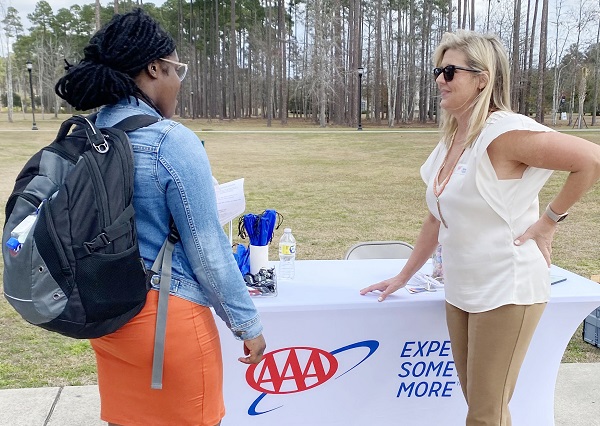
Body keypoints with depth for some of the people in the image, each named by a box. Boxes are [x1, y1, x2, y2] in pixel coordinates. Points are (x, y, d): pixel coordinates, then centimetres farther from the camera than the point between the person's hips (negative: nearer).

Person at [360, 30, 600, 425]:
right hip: (461, 291, 8)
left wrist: (549, 220, -15)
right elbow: (437, 219, 15)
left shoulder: (503, 132, -18)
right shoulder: (450, 141, 7)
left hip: (506, 291, -8)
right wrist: (402, 277, 18)